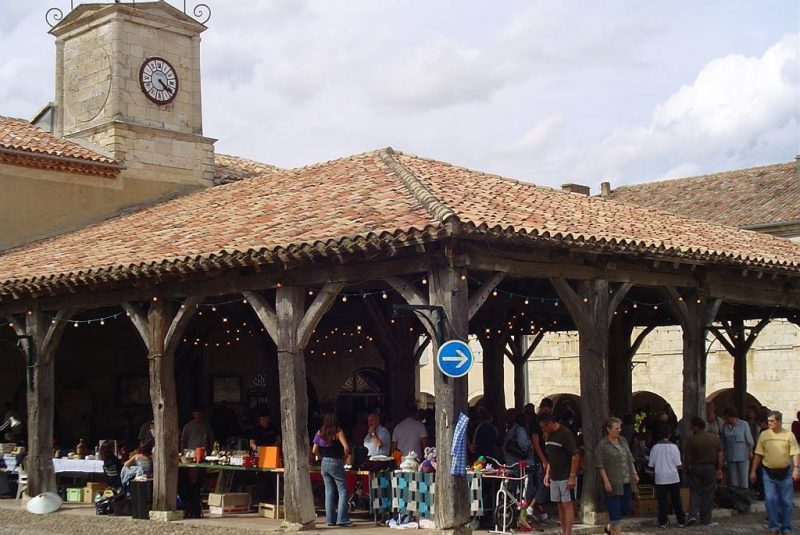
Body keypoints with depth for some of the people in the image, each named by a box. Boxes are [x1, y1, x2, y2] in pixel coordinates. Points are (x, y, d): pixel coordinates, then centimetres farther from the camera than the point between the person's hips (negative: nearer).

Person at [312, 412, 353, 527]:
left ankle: (330, 519, 11)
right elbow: (346, 447, -17)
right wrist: (345, 457, 0)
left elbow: (314, 450, 3)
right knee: (343, 491, 0)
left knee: (329, 492, 10)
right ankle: (342, 519, -7)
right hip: (336, 463, -5)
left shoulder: (320, 433, 4)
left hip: (324, 464, 5)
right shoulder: (338, 432, -8)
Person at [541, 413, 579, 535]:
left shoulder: (566, 434, -15)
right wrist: (547, 474, 15)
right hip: (554, 477, 8)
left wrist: (572, 477, -18)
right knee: (560, 505, 9)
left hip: (566, 477, -8)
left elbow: (575, 456, -16)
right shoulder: (550, 435, 10)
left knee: (567, 505, -6)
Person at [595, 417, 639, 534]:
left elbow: (630, 459, 18)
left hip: (626, 481, 7)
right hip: (613, 483, -7)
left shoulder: (623, 440, 10)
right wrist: (606, 481, -17)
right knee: (615, 508, -2)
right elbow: (600, 466, -12)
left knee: (626, 506, 13)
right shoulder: (602, 445, -10)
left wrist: (634, 473, 13)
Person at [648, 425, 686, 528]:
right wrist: (682, 466, 14)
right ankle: (681, 521, 14)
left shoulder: (655, 447, -4)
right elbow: (678, 465, -7)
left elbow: (651, 465, 0)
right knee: (676, 500, 9)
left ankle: (663, 521, 7)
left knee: (662, 501, 6)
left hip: (660, 478, 1)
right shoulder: (673, 447, -9)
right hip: (673, 478, -1)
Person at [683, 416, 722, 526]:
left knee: (694, 492, 9)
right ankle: (706, 519, 10)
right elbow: (720, 454, 0)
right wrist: (719, 469, 5)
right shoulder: (714, 437, 0)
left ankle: (693, 514, -7)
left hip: (695, 468, -2)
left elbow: (687, 457, -8)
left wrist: (688, 467, 9)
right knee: (708, 493, 8)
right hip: (711, 468, 2)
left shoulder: (691, 440, -10)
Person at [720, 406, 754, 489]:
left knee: (743, 478, -2)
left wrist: (750, 452, -7)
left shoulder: (744, 424, -4)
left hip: (743, 456, -3)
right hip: (730, 457, 3)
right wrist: (723, 453, 8)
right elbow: (723, 442, 11)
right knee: (733, 479, 6)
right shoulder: (725, 426, 5)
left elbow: (749, 440, -2)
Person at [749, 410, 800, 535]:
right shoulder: (764, 435, 1)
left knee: (786, 501, 7)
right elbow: (758, 454, 4)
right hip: (769, 473, 1)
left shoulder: (789, 435, -3)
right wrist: (753, 471, 3)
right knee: (770, 500, -5)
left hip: (785, 473, -1)